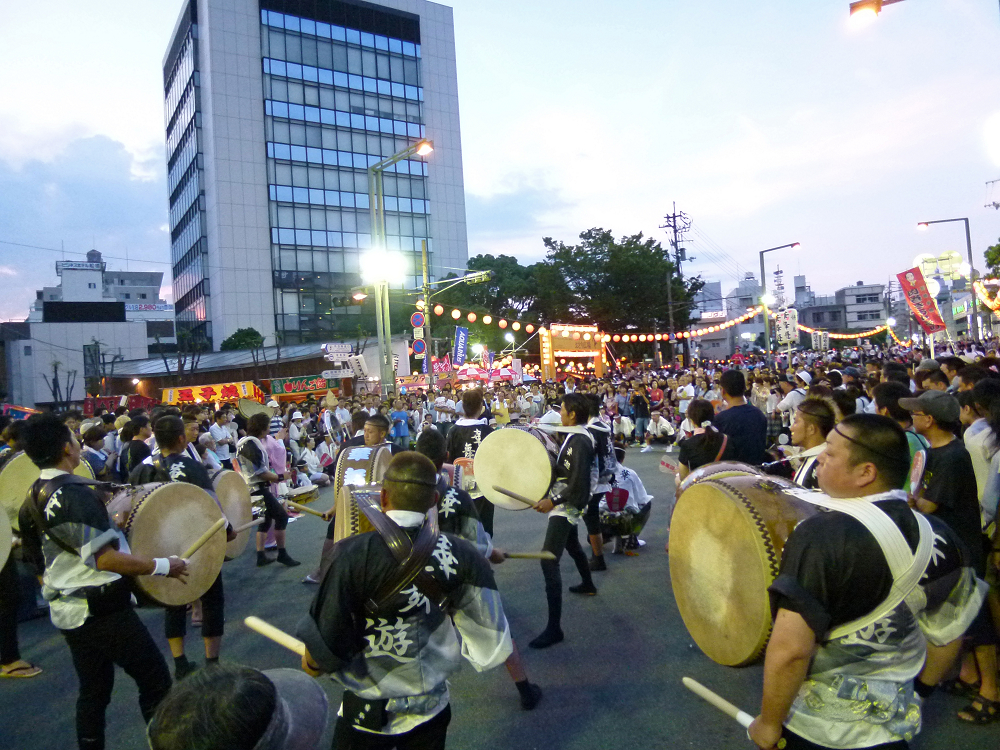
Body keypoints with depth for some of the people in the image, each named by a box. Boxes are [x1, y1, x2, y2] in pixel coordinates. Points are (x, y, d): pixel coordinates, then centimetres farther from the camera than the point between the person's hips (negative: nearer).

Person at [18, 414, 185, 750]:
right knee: (155, 681, 1)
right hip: (103, 610, -9)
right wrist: (163, 565, -20)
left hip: (66, 612, 9)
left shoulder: (33, 499, 7)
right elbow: (106, 559, -26)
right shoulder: (74, 494, -22)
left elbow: (39, 561, 16)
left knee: (93, 691, 19)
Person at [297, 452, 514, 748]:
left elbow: (325, 646, -19)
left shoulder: (354, 554, -25)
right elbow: (491, 650, -12)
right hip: (432, 712, 3)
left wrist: (311, 663, 4)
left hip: (366, 715, -2)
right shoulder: (463, 556, -16)